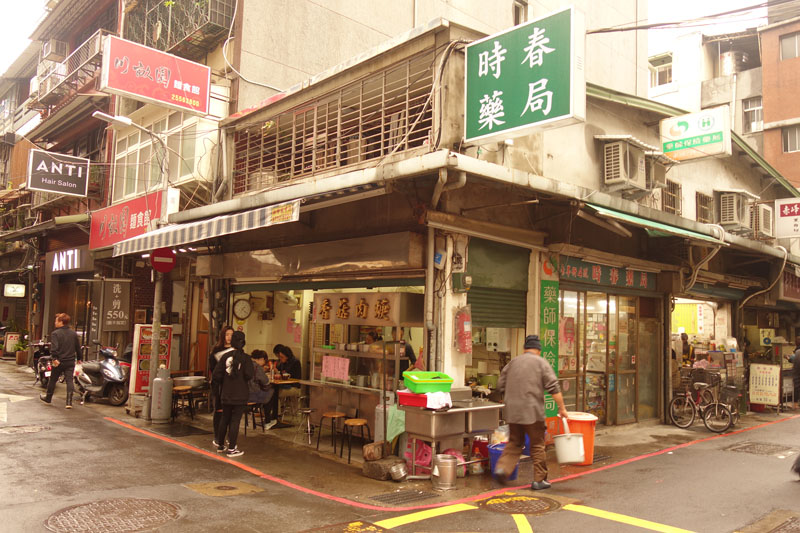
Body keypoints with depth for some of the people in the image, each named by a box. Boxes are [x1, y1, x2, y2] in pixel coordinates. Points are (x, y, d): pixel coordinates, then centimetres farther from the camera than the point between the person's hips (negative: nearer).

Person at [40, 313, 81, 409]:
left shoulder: (55, 333, -8)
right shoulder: (74, 333, 7)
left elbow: (54, 347, -21)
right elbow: (78, 348, 14)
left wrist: (54, 358, -24)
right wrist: (78, 358, 24)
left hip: (59, 362, -3)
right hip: (70, 361, 3)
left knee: (53, 380, 15)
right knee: (69, 381, 0)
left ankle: (48, 398, 33)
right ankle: (69, 402, -7)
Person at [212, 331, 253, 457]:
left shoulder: (225, 356, -2)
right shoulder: (245, 358, -10)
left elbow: (216, 375, -4)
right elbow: (249, 375, -17)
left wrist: (221, 385, 14)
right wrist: (243, 379, 5)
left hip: (226, 394, 4)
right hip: (240, 395, -4)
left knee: (224, 419, 18)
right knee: (235, 421, 1)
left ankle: (220, 445, 29)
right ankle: (232, 449, 2)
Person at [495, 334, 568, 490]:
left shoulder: (512, 362, 12)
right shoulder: (541, 363, -1)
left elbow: (501, 385, 15)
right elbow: (553, 387, -8)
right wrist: (562, 407, -3)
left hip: (512, 411, 4)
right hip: (533, 411, -4)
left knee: (514, 443, 15)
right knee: (537, 445, 6)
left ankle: (503, 468, -1)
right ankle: (539, 480, 11)